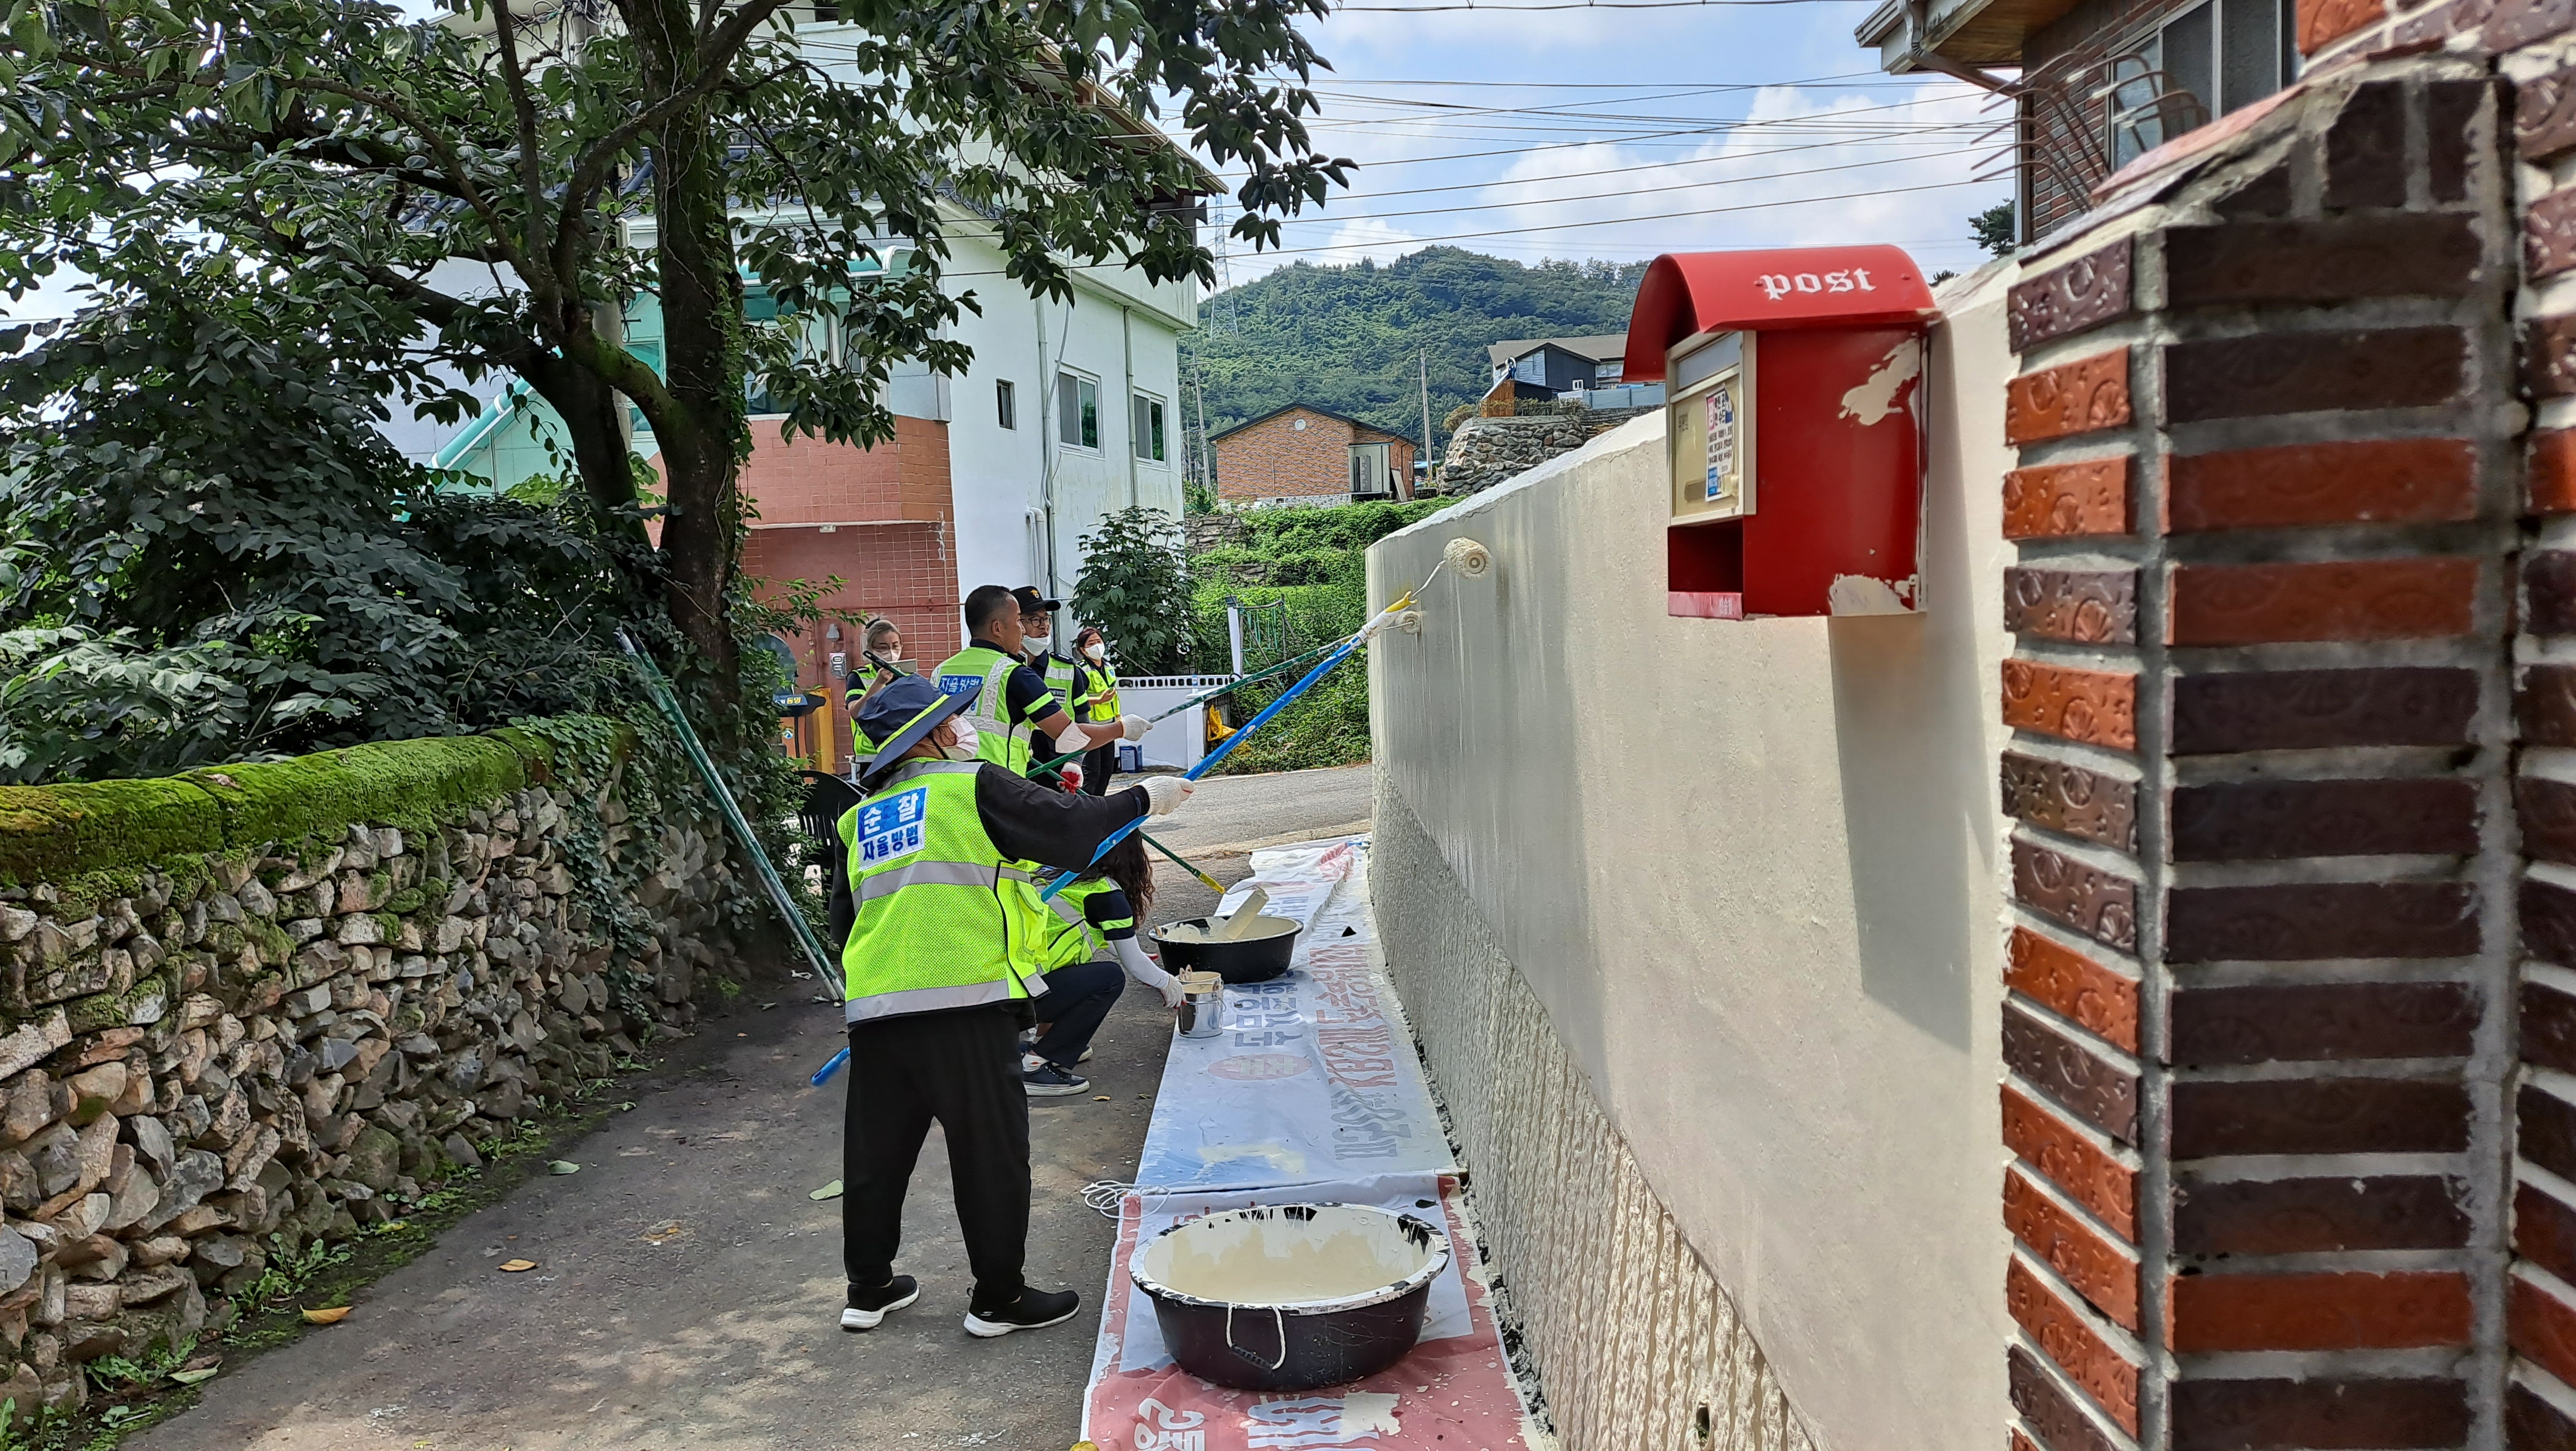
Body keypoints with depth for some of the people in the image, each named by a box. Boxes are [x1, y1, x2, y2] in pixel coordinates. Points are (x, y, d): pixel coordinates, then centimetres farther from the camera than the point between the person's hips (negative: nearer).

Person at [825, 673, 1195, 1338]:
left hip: (873, 1009, 7)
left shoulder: (860, 818, 17)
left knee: (876, 1152, 16)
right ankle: (998, 1297, 14)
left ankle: (869, 1289, 29)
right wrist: (1144, 798, 10)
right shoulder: (975, 785, -2)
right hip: (966, 1005, -6)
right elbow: (1072, 828, -4)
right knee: (991, 1152, 5)